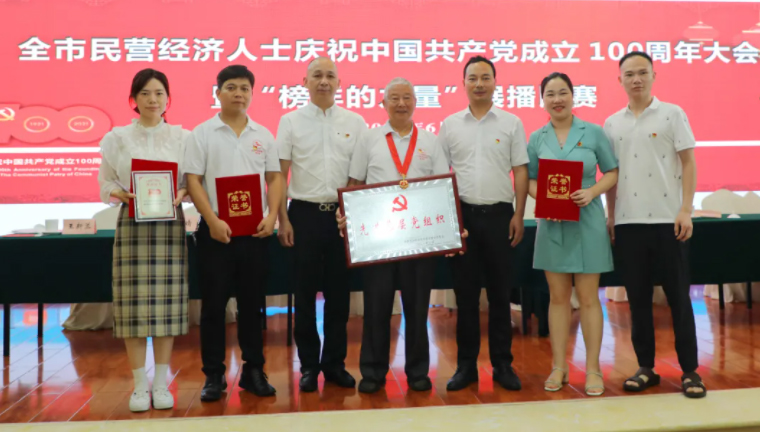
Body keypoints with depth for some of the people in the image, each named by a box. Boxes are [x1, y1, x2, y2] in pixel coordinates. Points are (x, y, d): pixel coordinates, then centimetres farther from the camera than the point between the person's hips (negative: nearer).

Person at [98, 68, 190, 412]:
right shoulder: (117, 137, 7)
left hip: (169, 224, 0)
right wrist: (121, 194, -14)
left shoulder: (182, 137, 7)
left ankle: (161, 382, 14)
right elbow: (105, 181, 6)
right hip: (132, 224, 0)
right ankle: (139, 384, 11)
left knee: (167, 302, 1)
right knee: (133, 303, -2)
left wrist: (181, 193, -14)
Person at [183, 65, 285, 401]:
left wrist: (272, 216, -6)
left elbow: (275, 178, 9)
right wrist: (213, 221, -15)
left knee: (252, 304, 9)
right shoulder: (202, 133, 2)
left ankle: (253, 370, 20)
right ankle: (214, 375, 15)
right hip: (216, 230, -2)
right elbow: (192, 180, -4)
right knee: (214, 304, 3)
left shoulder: (263, 135, 10)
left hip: (255, 231, 2)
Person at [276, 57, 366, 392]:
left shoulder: (355, 122, 6)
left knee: (339, 292, 8)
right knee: (306, 293, 6)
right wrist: (283, 220, -5)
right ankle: (309, 365, 18)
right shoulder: (291, 121, 2)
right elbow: (280, 174, 1)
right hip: (305, 214, -1)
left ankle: (335, 362, 21)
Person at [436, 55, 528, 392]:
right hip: (461, 214, 1)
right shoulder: (450, 125, 7)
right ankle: (466, 365, 17)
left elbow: (520, 171, 3)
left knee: (500, 294, 6)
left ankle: (502, 364, 18)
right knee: (465, 294, 6)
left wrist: (518, 215, -4)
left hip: (499, 214, -1)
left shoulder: (511, 123, 5)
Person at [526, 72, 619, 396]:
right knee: (558, 297, 8)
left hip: (587, 222, -2)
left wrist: (592, 191, -15)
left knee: (588, 298, 2)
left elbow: (612, 172, 3)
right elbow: (530, 179, 7)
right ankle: (559, 367, 18)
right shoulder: (537, 138, 6)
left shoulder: (593, 132, 1)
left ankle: (593, 369, 14)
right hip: (552, 224, 2)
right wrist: (543, 200, -12)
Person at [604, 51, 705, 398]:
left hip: (667, 218, -3)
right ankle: (646, 367, 16)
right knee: (637, 297, 7)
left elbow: (688, 163, -1)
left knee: (678, 295, 2)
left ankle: (690, 370, 11)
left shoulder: (672, 114, 2)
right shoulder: (612, 124, 11)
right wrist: (610, 215, 8)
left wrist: (686, 210, -10)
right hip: (628, 221, 3)